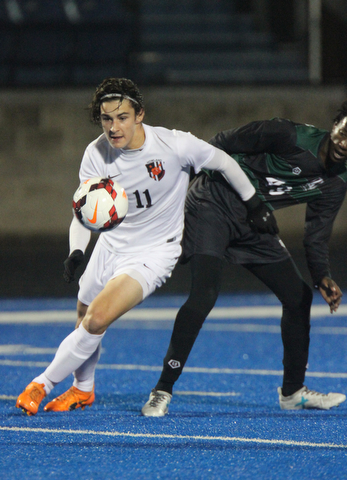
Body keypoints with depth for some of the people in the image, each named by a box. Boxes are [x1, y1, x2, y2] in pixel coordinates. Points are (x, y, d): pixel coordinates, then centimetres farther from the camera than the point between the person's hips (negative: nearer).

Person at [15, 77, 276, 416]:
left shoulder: (173, 144, -24)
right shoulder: (96, 154, -14)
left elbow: (223, 162, -8)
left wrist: (255, 205, 3)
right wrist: (76, 251, -26)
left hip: (154, 252, -5)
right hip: (111, 245, 5)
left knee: (97, 320, -21)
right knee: (84, 319, 18)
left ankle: (43, 384, -5)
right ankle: (83, 389, 46)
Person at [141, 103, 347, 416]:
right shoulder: (291, 137, -21)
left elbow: (317, 235, 5)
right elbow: (223, 145, -14)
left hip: (252, 225, 8)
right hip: (213, 207, -8)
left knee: (299, 296, 9)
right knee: (205, 293, -25)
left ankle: (292, 392, 27)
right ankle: (162, 392, -19)